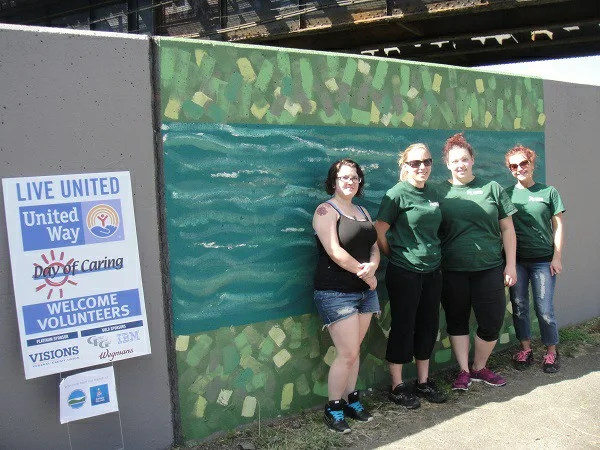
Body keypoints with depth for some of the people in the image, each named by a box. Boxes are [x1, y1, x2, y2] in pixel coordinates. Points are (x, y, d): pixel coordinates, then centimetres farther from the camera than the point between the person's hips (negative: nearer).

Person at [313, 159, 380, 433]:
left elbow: (374, 247, 11)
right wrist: (365, 274, -10)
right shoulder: (326, 210, -7)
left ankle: (351, 400, 24)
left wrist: (372, 267, -11)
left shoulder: (362, 212, 16)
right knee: (347, 354, -7)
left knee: (354, 351, 10)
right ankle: (333, 408, 9)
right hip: (336, 293, -7)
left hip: (365, 291, 7)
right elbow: (335, 252, -17)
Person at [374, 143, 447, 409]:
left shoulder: (432, 194, 9)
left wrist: (432, 254, 11)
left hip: (432, 270, 7)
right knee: (403, 328, 2)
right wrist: (397, 256, 1)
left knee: (428, 326, 13)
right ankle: (397, 387, 16)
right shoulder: (397, 194, -11)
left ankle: (423, 382, 28)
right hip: (404, 273, -7)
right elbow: (379, 233, -9)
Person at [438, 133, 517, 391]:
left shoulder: (491, 188, 4)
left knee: (492, 323, 4)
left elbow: (507, 229, 7)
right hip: (452, 271, 0)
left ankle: (479, 367, 27)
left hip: (489, 268, 1)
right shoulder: (439, 193, 3)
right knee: (457, 321, 9)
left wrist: (510, 264, 2)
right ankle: (463, 372, 23)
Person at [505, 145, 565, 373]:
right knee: (519, 306, 8)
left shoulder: (548, 192, 1)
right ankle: (525, 349, 22)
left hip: (543, 260, -2)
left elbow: (558, 226, 2)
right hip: (516, 259, 2)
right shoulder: (507, 194, 3)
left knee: (545, 309, 1)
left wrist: (557, 257, -3)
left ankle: (551, 352, 18)